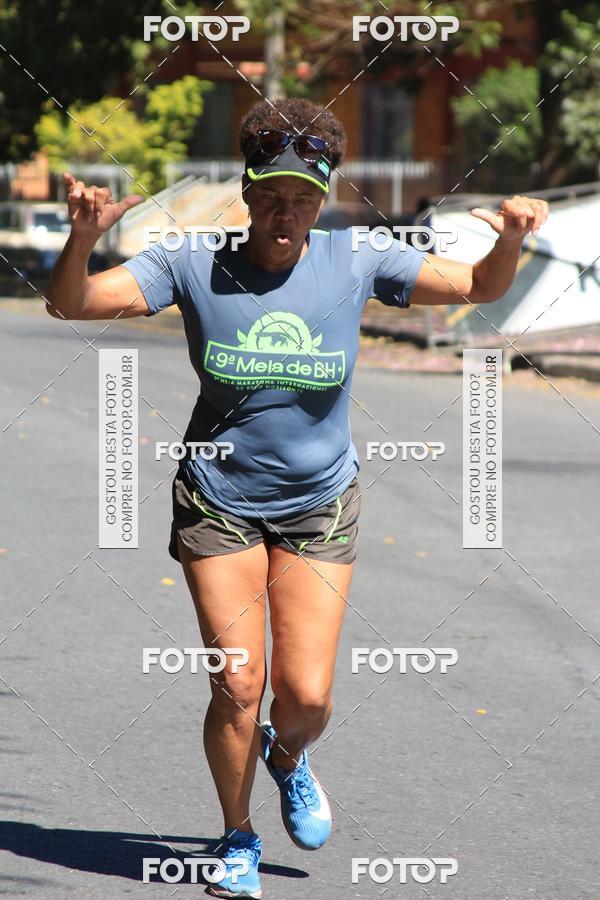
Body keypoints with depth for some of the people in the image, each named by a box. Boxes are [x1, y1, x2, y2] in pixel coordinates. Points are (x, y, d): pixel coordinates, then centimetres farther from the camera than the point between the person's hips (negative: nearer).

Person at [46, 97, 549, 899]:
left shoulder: (354, 264, -8)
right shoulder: (194, 266, -11)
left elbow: (479, 289, 1)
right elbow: (70, 305, -14)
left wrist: (510, 242, -21)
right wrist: (84, 238, -35)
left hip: (320, 508, 1)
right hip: (218, 503, -1)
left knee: (307, 694, -5)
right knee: (237, 689, -6)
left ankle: (288, 757, 33)